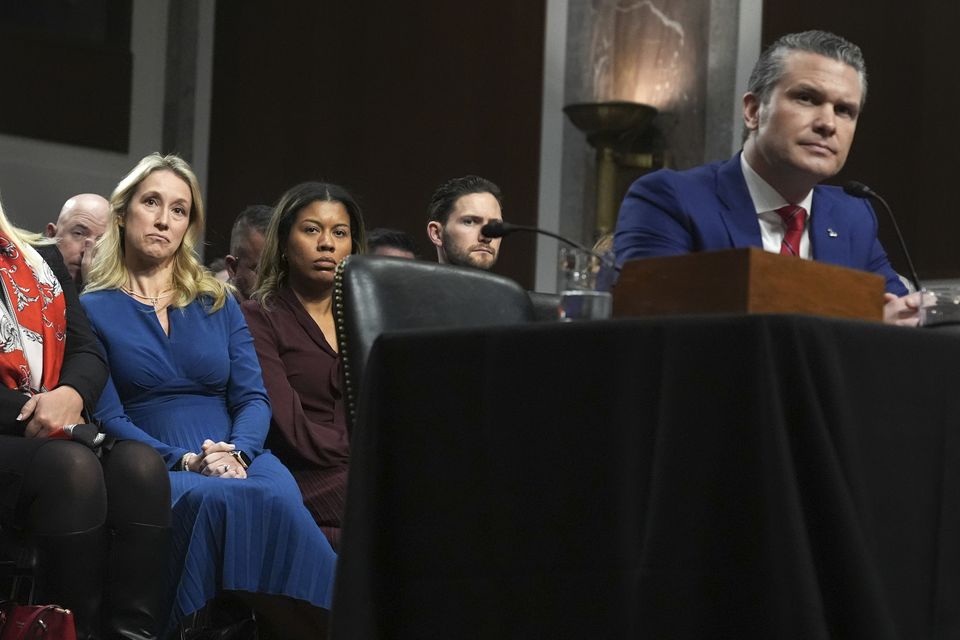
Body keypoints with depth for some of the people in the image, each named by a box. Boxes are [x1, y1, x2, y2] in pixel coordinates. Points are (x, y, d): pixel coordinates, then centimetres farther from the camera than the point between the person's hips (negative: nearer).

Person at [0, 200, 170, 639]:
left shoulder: (42, 257, 21)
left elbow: (88, 354, 11)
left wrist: (70, 396, -11)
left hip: (57, 436, 5)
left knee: (140, 464, -26)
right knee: (70, 466, -36)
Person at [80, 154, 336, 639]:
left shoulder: (218, 304, 20)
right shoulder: (94, 309, 10)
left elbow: (253, 398, 10)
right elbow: (108, 417, 0)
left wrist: (237, 453, -13)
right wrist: (186, 461, -16)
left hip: (238, 458, 3)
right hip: (152, 468, -2)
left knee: (275, 497, -35)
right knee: (214, 498, -38)